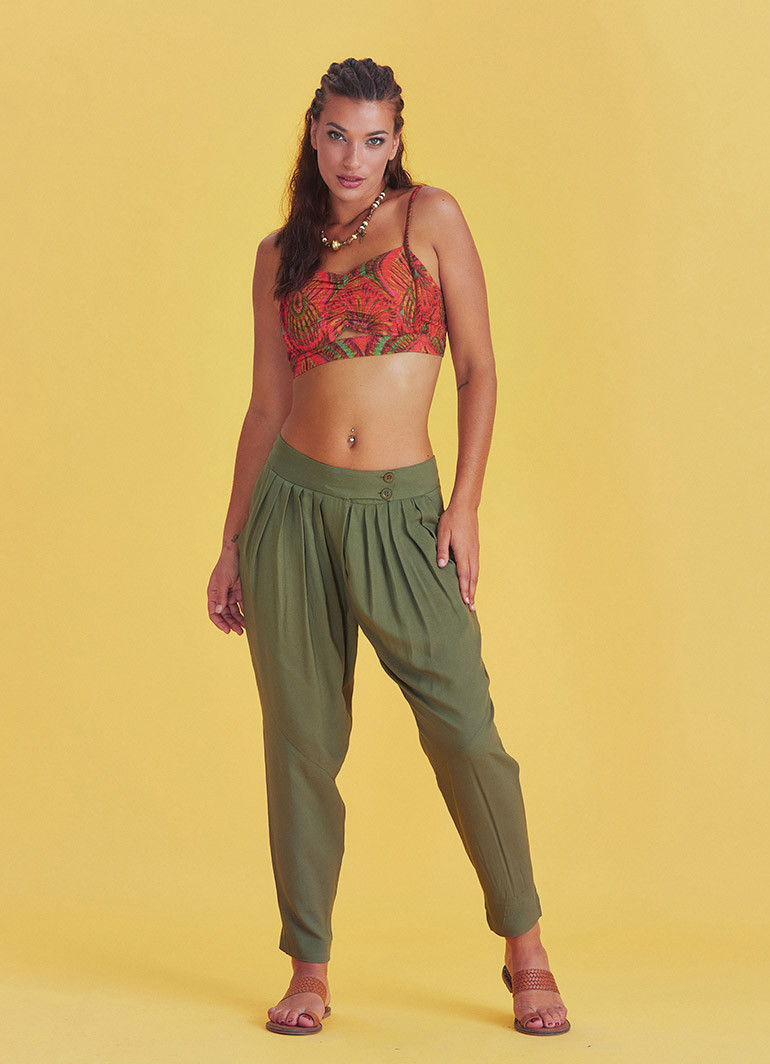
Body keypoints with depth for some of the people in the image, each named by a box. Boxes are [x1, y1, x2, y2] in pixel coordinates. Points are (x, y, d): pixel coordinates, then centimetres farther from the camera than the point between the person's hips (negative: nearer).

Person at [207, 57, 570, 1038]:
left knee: (464, 729, -6)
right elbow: (266, 405, 13)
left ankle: (525, 952, 13)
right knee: (301, 740, 4)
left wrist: (465, 507, -7)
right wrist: (232, 544, 10)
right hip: (291, 504, 2)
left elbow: (478, 369, 1)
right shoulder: (280, 255, 11)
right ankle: (309, 967, 16)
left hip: (401, 513, -2)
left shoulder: (431, 217, 4)